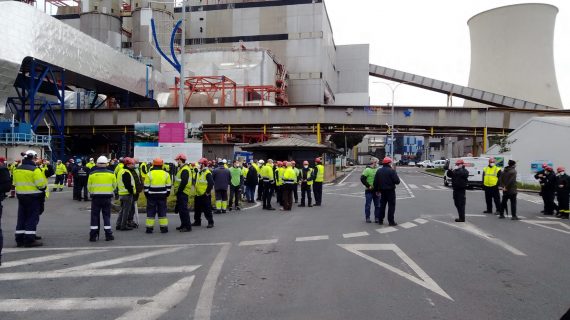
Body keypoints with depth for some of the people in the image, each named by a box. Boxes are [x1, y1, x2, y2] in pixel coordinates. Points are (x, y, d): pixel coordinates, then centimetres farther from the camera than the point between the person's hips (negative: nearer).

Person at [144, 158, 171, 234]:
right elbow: (168, 187, 6)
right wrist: (166, 195, 14)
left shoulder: (149, 174, -5)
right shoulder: (166, 174, 2)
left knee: (151, 212, 6)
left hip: (151, 196, -2)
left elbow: (146, 187, -3)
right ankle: (164, 228, 8)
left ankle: (149, 228, 7)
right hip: (162, 196, 2)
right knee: (162, 212, 7)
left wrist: (147, 195, 8)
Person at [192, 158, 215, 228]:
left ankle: (210, 222, 5)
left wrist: (207, 192, -17)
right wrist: (195, 190, 17)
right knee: (197, 209, 15)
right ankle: (197, 221, 27)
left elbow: (211, 183, -20)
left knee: (207, 210, -3)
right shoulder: (198, 172, 13)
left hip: (205, 195, -8)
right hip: (198, 194, 9)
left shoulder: (207, 173, -14)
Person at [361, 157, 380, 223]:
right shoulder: (367, 170, -8)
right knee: (368, 205, 2)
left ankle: (377, 218, 17)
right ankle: (367, 218, 11)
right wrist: (368, 186, -15)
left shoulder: (377, 170, 11)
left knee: (377, 205, 8)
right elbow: (362, 179, -13)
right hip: (369, 191, -6)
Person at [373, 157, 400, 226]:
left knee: (382, 205, 14)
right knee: (391, 206, 0)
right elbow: (397, 181, -16)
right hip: (390, 191, -6)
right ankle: (391, 221, 0)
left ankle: (380, 220, 17)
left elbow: (375, 182, 8)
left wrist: (377, 190, 16)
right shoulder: (392, 171, -14)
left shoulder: (379, 171, 6)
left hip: (382, 191, 6)